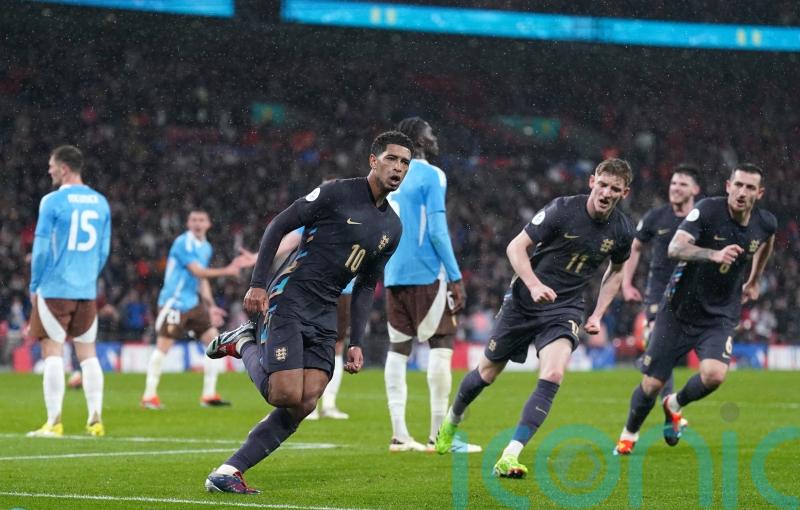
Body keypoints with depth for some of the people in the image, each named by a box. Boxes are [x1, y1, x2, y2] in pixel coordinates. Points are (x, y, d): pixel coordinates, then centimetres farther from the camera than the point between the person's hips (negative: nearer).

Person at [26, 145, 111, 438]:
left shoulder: (53, 202, -9)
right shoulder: (100, 202, 8)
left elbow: (41, 249, -8)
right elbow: (104, 251, 13)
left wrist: (35, 285, 3)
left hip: (55, 290, -5)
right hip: (87, 291, 5)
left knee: (53, 352, -2)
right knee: (87, 353, 10)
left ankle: (54, 422, -5)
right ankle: (95, 419, 6)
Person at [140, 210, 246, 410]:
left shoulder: (206, 247, 13)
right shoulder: (183, 243, -13)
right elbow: (197, 271, -20)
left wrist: (210, 306, 12)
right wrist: (226, 271, -24)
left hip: (193, 302, 8)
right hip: (174, 302, -8)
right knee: (163, 345, -9)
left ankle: (209, 395, 6)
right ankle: (149, 396, 0)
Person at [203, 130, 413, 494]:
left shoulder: (392, 228, 13)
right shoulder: (338, 193, -7)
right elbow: (278, 226, -5)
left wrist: (356, 343, 12)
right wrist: (258, 284, -13)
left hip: (324, 317, 7)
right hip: (288, 301, -7)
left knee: (305, 405, -8)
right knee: (286, 395, -18)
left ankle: (228, 472, -4)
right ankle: (245, 344, 11)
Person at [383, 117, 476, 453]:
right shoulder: (430, 176, -7)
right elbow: (437, 230, -13)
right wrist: (455, 278, -10)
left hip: (394, 275, 7)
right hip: (425, 274, -7)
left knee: (398, 348, 5)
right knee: (441, 345, -3)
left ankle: (399, 435, 2)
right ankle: (438, 435, -7)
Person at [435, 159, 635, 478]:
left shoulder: (622, 230, -5)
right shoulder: (563, 209, -17)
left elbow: (615, 271, 16)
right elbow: (516, 247, -15)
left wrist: (598, 315, 6)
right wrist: (534, 285, -30)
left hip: (565, 310, 2)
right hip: (523, 303, -1)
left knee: (553, 375, -24)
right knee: (488, 372, 12)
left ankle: (510, 457, -26)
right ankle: (452, 421, 44)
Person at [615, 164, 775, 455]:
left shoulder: (765, 223, -4)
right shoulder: (707, 210, -18)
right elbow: (675, 248, -32)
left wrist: (754, 282, 31)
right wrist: (714, 254, -48)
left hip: (720, 316, 2)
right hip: (679, 309, -2)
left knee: (714, 374, -24)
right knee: (652, 384, 1)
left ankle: (675, 405, 10)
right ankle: (629, 434, 32)